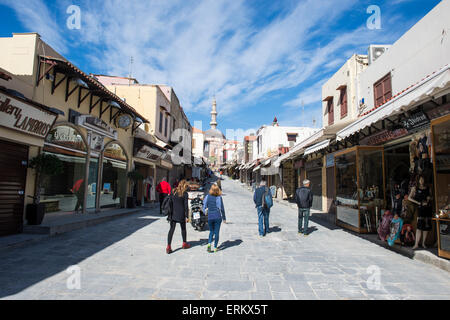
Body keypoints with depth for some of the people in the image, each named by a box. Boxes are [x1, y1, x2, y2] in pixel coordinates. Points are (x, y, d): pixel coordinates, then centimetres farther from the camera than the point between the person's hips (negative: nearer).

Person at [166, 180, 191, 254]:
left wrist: (169, 213, 13)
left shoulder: (174, 191, 5)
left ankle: (168, 247, -3)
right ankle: (184, 244, 31)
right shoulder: (185, 193, -8)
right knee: (183, 228, 16)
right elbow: (186, 206, -10)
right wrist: (187, 216, -5)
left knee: (172, 229, 4)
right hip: (181, 214, -3)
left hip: (173, 213, 3)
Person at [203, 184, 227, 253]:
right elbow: (222, 209, -3)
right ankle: (215, 247, 15)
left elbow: (204, 207, -1)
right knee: (216, 232, 9)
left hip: (210, 217, 2)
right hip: (218, 217, -2)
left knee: (211, 231, 18)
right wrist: (224, 218, 7)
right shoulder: (219, 198, -8)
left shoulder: (207, 197, -4)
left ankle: (209, 243, -2)